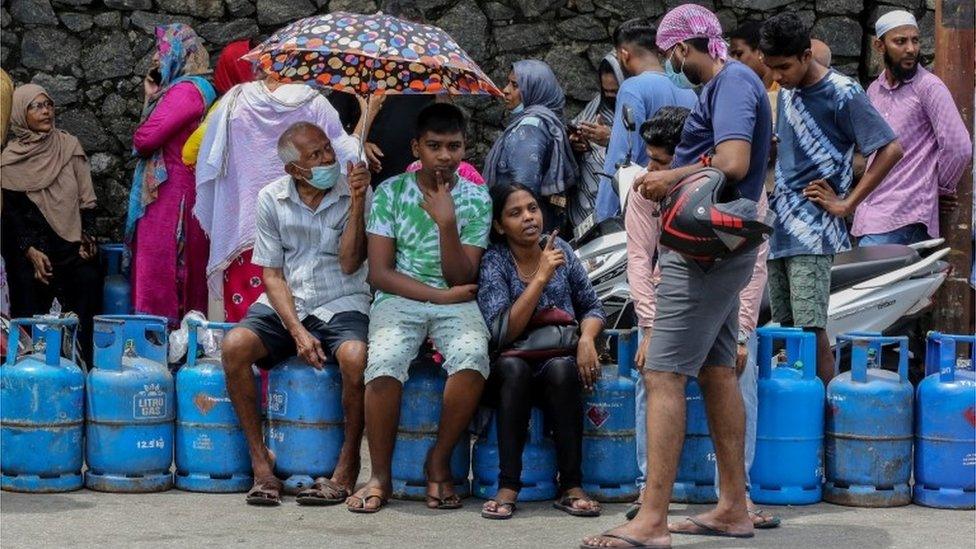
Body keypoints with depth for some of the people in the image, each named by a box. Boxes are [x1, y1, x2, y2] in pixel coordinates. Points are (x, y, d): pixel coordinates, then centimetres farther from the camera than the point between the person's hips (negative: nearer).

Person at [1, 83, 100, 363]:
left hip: (71, 243, 1)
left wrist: (88, 236, -2)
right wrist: (30, 251, -10)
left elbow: (86, 198, 10)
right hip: (32, 246, -1)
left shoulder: (69, 146, 9)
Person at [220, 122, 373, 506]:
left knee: (355, 357, -34)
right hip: (283, 305, 2)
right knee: (234, 346, -26)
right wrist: (298, 332, -12)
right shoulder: (271, 199, 2)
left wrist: (356, 204, -20)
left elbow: (350, 265, -10)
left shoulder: (355, 192, -2)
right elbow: (272, 275, 1)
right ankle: (260, 460, -15)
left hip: (341, 306, -2)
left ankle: (348, 464, -15)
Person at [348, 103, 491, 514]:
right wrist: (440, 294, -11)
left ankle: (439, 463, -13)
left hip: (454, 303, 1)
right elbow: (379, 272, -3)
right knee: (384, 364, -33)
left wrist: (446, 223, -15)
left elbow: (461, 278, -2)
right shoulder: (390, 193, 2)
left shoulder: (477, 200, 4)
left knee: (473, 358, -34)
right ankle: (380, 476, -15)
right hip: (398, 299, -1)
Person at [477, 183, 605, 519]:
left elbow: (592, 306, 11)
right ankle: (508, 486, -33)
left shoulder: (560, 250, 2)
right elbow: (503, 333, -19)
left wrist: (586, 338, -11)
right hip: (511, 372, -2)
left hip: (559, 362, 2)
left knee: (561, 367, -32)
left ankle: (571, 487, -29)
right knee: (513, 367, -35)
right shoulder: (493, 262, -8)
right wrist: (542, 277, -24)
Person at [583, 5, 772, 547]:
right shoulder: (729, 84, 17)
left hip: (705, 251, -11)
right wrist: (669, 179, 11)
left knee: (663, 377, -13)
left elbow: (733, 163, -25)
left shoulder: (732, 82, -13)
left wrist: (669, 179, -13)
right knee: (716, 372, 15)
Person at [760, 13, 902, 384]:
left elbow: (891, 149, -12)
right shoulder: (786, 92, 14)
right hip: (779, 228, 8)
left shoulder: (843, 94, -9)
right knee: (787, 327, 7)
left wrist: (846, 204, -10)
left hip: (812, 232, -8)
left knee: (811, 330, -13)